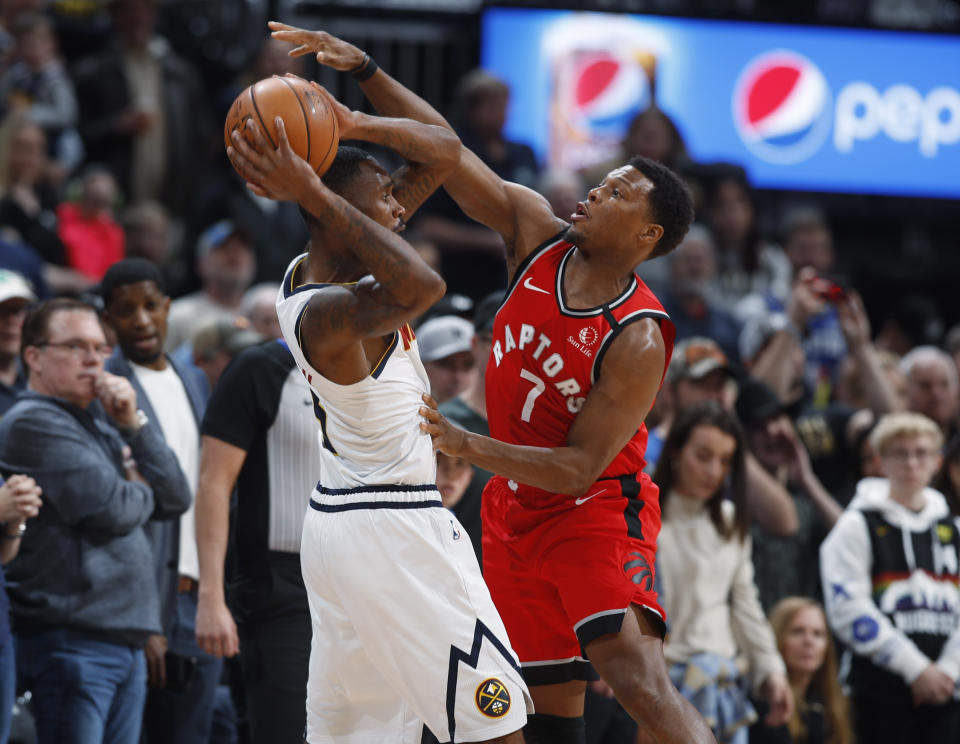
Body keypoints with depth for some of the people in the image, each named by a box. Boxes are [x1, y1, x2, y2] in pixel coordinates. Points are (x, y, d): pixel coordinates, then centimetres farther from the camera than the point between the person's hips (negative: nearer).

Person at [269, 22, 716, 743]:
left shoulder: (638, 341, -23)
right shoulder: (539, 234, -6)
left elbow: (579, 468, -23)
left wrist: (466, 445, -31)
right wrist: (366, 72, -16)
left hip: (596, 513, -7)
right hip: (516, 508, 7)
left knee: (637, 674, -26)